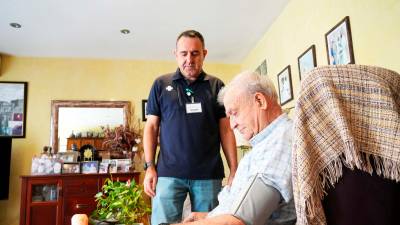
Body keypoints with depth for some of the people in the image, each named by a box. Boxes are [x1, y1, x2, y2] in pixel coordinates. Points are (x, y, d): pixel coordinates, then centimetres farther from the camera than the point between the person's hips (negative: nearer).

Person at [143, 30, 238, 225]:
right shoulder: (161, 84, 6)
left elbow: (226, 130, 7)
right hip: (169, 173, 0)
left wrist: (234, 170, 1)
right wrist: (149, 166, -2)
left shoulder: (216, 86, 7)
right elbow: (151, 127, 7)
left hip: (209, 174, 1)